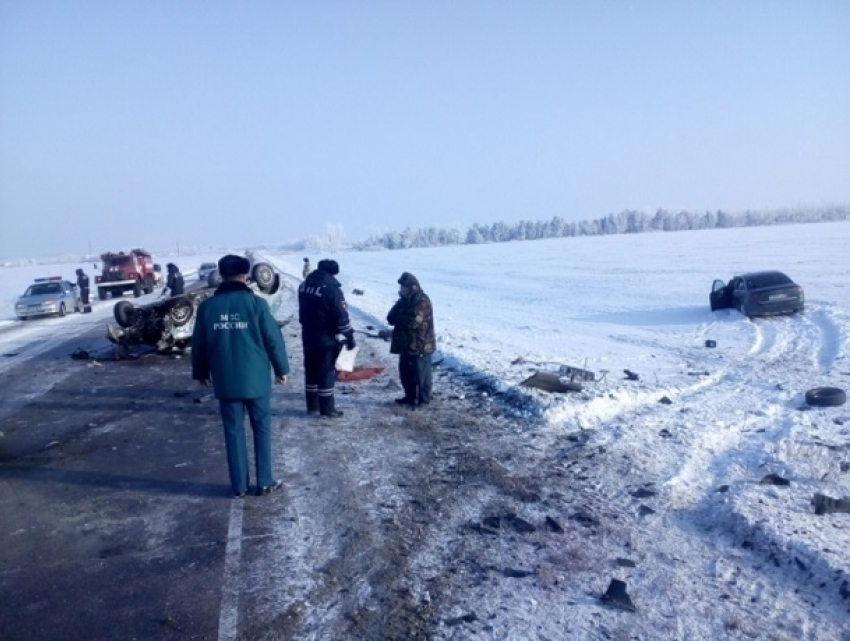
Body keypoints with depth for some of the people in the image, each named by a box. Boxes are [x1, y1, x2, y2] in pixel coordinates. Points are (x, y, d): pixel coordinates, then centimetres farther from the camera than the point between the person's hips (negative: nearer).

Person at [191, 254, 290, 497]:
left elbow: (199, 344, 7)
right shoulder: (256, 303, -10)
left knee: (233, 431, 11)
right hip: (256, 379, -2)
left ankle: (239, 485, 16)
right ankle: (265, 482, 15)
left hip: (225, 381, 2)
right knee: (262, 429, 11)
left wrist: (200, 372, 21)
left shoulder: (207, 306, -1)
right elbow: (273, 339, -8)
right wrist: (281, 368, 5)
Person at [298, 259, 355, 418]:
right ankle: (327, 409, 6)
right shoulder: (332, 287, -17)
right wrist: (349, 336, -11)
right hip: (326, 337, -7)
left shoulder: (304, 285, 6)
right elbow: (341, 315, -18)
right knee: (326, 372, 0)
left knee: (311, 369, 15)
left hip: (307, 335, 7)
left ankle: (312, 405, 24)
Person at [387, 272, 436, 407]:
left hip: (420, 345, -9)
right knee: (405, 372, 16)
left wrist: (399, 318, -8)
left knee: (420, 373, 1)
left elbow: (413, 321, -26)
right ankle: (410, 396, 29)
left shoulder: (422, 301, -17)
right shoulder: (405, 300, 11)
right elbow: (391, 318, 8)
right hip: (406, 344, 9)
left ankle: (423, 399, 12)